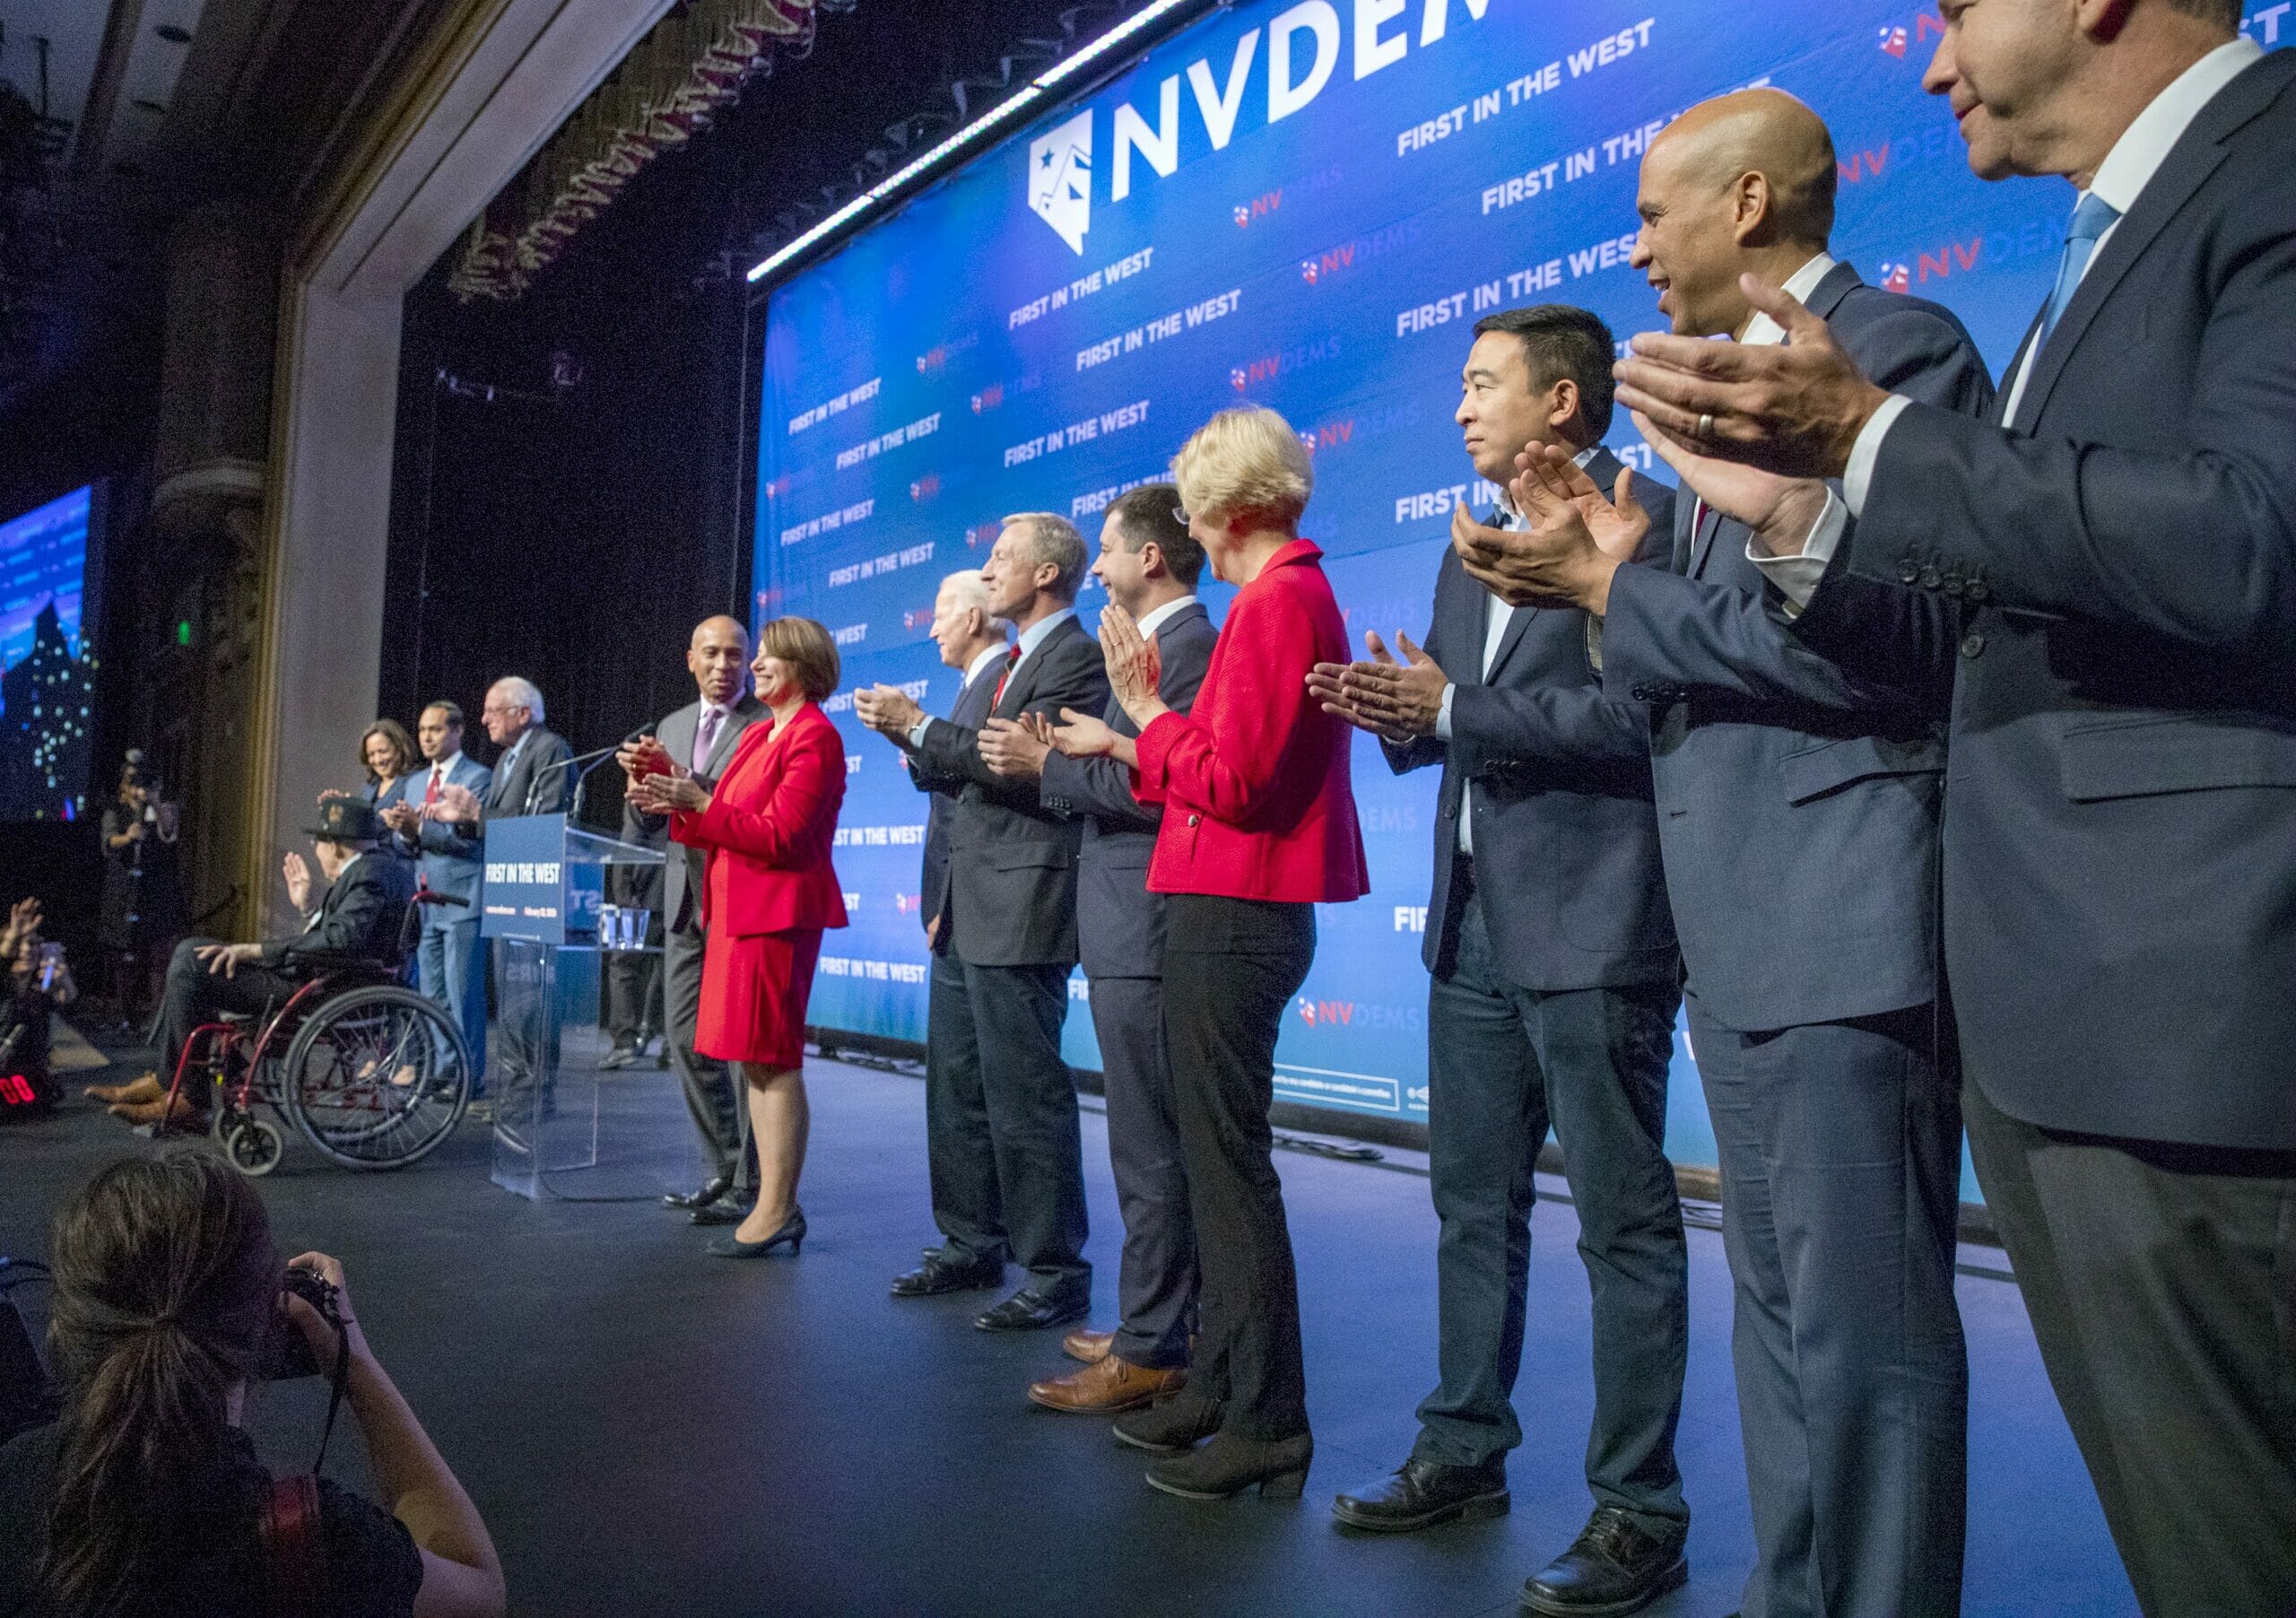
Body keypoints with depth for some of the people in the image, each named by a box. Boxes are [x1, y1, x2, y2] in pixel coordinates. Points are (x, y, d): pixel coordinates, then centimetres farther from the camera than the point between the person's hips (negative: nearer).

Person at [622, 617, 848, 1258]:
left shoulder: (815, 737, -10)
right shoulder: (758, 734, 18)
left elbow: (779, 837, -17)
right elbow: (719, 824, 16)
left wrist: (698, 801, -16)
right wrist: (673, 784, 4)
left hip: (777, 911, -9)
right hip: (737, 908, 9)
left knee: (774, 1061, -7)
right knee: (753, 1060, 10)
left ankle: (776, 1211, -2)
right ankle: (775, 1205, 18)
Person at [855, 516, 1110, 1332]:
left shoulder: (1076, 658, -10)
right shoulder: (1009, 664, 20)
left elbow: (1025, 766, -21)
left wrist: (920, 726, -16)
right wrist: (910, 735, 6)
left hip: (1021, 908, -10)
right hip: (972, 906, 10)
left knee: (1025, 1093, -5)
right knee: (957, 1085, 15)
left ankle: (1056, 1271, 6)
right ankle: (971, 1245, 28)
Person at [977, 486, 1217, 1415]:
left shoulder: (1185, 645, -13)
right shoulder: (1162, 642, 19)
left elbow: (1155, 787, -22)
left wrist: (1046, 764, -14)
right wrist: (1053, 757, 8)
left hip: (1145, 929, -11)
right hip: (1130, 928, 11)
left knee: (1150, 1149, -4)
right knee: (1154, 1143, 16)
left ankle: (1151, 1352, 4)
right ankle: (1158, 1326, 27)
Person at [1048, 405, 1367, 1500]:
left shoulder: (1277, 603, -14)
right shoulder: (1292, 596, 16)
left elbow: (1233, 781, -19)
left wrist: (1146, 711, -6)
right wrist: (1129, 745, 24)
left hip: (1233, 917, -10)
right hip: (1238, 909, 10)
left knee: (1229, 1165, -4)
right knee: (1216, 1157, 15)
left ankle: (1267, 1424, 5)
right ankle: (1220, 1388, 26)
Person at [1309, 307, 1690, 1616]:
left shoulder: (1642, 516, -9)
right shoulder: (1471, 549, 18)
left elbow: (1639, 711, -19)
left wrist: (1452, 706, -19)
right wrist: (1406, 720, -1)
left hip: (1591, 928, -9)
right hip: (1478, 923, 9)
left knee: (1625, 1221, 1)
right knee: (1474, 1204, 16)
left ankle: (1642, 1511, 13)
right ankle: (1466, 1449, 30)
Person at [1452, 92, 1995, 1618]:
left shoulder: (1895, 346, -8)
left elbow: (1880, 643, -19)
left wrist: (1606, 589, -15)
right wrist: (1627, 562, 2)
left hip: (1846, 922, -10)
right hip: (1746, 932, 10)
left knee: (1863, 1335, -2)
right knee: (1782, 1317, 17)